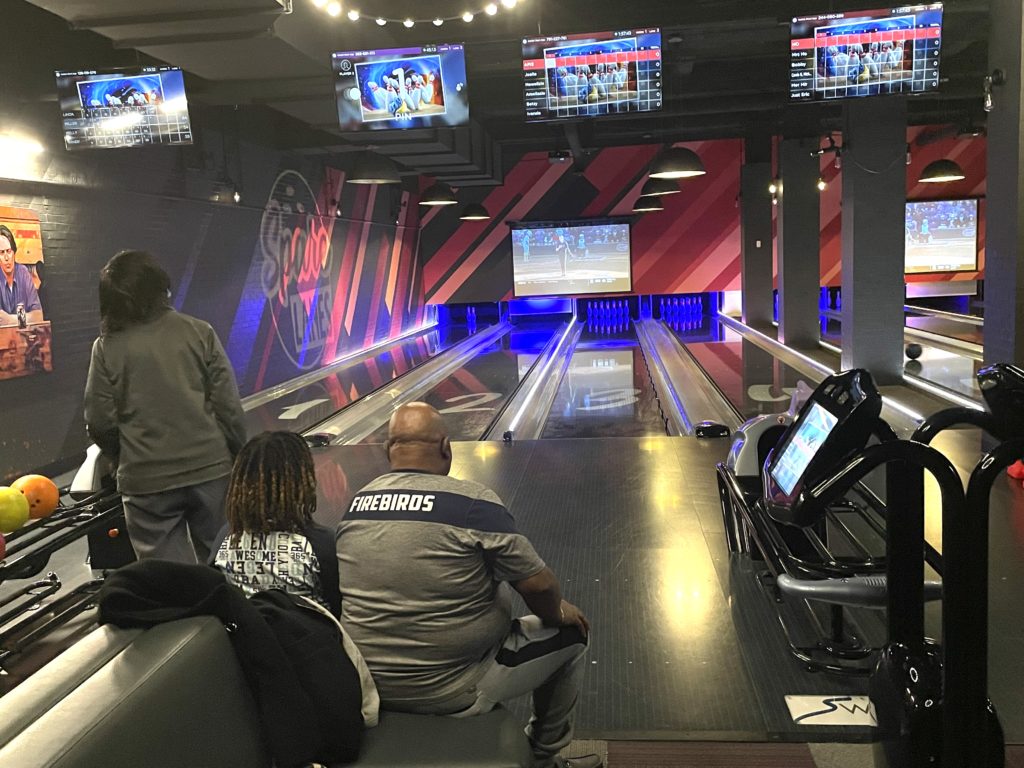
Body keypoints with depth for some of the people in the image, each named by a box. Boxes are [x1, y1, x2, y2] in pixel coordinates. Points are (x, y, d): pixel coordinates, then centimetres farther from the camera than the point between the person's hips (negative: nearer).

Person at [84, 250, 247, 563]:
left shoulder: (107, 347, -4)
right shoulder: (199, 332, -4)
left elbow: (100, 423, -2)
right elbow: (229, 406, -4)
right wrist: (238, 457, 9)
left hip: (146, 482, -1)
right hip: (211, 470, 1)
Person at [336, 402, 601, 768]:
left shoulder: (356, 503, -2)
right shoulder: (473, 502, -20)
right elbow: (538, 585, -17)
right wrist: (558, 614, 6)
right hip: (447, 689, -6)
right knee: (569, 636, 13)